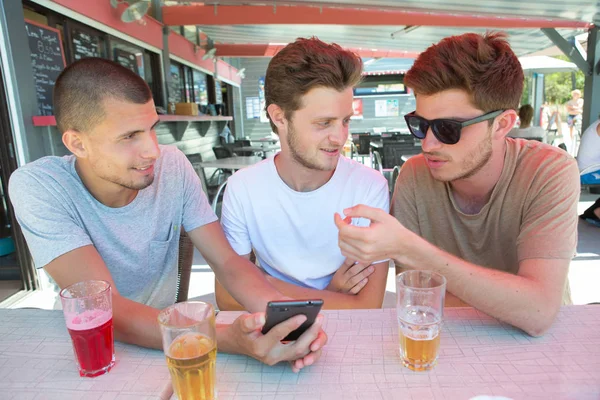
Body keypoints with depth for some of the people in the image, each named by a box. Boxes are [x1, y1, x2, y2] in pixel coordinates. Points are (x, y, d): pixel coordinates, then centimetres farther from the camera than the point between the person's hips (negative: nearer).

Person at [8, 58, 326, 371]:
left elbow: (228, 262, -12)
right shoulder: (37, 187, -19)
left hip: (164, 333, 2)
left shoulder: (172, 166, -11)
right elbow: (103, 310, -27)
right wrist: (229, 339, -40)